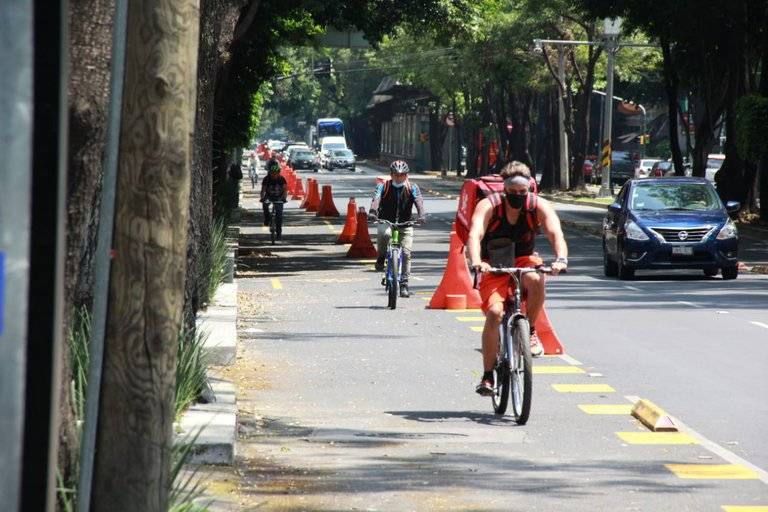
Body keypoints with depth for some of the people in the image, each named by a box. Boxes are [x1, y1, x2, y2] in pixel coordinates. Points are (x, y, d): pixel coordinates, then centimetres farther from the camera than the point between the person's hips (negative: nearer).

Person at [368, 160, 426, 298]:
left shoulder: (412, 188, -2)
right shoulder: (383, 186, -4)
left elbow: (419, 201, -19)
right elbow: (376, 199, -21)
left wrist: (422, 215, -39)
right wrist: (372, 212, -42)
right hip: (386, 222, -1)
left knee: (406, 253, -10)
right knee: (384, 234, -36)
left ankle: (404, 284, 0)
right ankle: (381, 258, -9)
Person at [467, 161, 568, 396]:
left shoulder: (539, 206, -12)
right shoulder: (488, 206, -18)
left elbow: (556, 233, -25)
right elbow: (474, 235, -32)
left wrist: (561, 259, -46)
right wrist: (476, 262, -52)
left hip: (523, 261, 1)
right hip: (494, 266, -1)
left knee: (536, 280, -35)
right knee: (494, 313, -23)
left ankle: (530, 332, -11)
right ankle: (487, 376, -11)